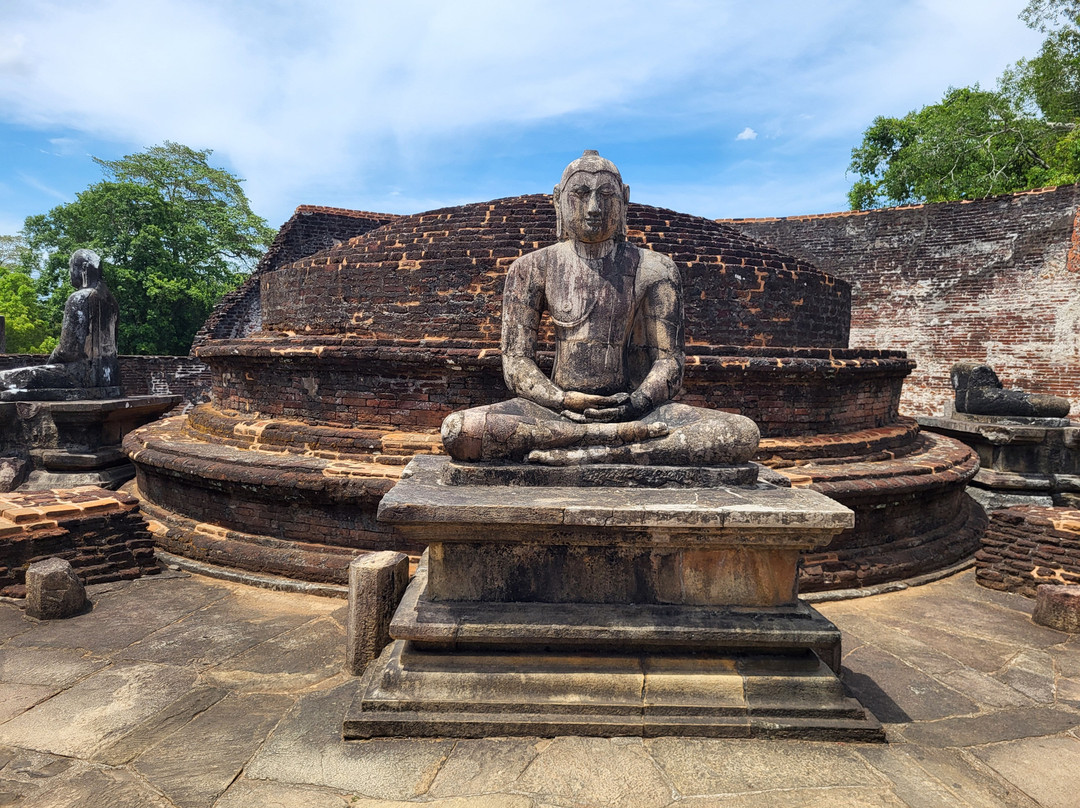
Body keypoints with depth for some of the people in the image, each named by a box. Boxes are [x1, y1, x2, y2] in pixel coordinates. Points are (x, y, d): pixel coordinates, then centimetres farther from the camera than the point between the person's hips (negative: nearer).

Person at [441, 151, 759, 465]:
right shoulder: (532, 269, 6)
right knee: (458, 431, -31)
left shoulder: (653, 270, 7)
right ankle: (625, 436, -27)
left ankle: (572, 455, -30)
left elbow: (669, 359, 4)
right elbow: (516, 363, 2)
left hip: (627, 407, 1)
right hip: (556, 410, 0)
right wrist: (564, 402, -17)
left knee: (744, 433, -26)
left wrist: (639, 403, -17)